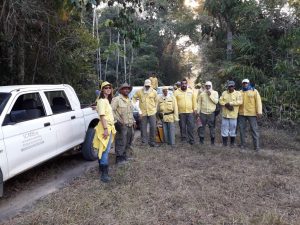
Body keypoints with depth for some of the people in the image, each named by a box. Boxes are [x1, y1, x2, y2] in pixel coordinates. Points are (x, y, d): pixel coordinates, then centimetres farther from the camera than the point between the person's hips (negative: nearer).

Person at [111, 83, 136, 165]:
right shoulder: (117, 99, -9)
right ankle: (119, 158, 3)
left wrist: (133, 121, 22)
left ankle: (124, 156, 29)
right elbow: (112, 110, -17)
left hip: (130, 125, 9)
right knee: (121, 142, -7)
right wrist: (117, 121, -20)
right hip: (122, 125, -8)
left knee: (128, 142, 14)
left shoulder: (129, 100, 19)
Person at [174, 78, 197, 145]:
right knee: (182, 127, 6)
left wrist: (194, 109, 5)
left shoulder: (191, 91, 7)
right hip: (181, 112, -1)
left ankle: (191, 139, 11)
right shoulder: (176, 92, -1)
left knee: (191, 126, 2)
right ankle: (184, 139, 18)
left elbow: (194, 100, 10)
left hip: (190, 112, 2)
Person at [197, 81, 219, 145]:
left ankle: (212, 140, 15)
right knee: (202, 126, 4)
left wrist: (210, 95, -15)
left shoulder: (215, 93, 3)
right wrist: (198, 112, 4)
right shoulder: (202, 93, 7)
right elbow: (199, 103, 9)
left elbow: (216, 101, -10)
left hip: (211, 113, -1)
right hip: (203, 113, 1)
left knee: (212, 126, 4)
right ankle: (201, 139, 15)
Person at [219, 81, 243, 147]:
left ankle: (232, 143, 16)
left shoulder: (238, 93, 0)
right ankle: (224, 142, 13)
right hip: (225, 114, 3)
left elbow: (240, 101, -13)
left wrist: (230, 103, -18)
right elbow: (221, 101, 2)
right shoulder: (224, 93, 11)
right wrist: (226, 105, -15)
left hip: (233, 114, -2)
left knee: (233, 128, 4)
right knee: (224, 128, 4)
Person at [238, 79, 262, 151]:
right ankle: (242, 144, 17)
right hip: (241, 113, 3)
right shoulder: (240, 92, 12)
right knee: (242, 128, 7)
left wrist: (259, 112, -12)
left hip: (252, 113, -3)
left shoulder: (254, 91, 2)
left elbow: (258, 101, -4)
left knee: (254, 129, -3)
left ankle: (256, 146, 1)